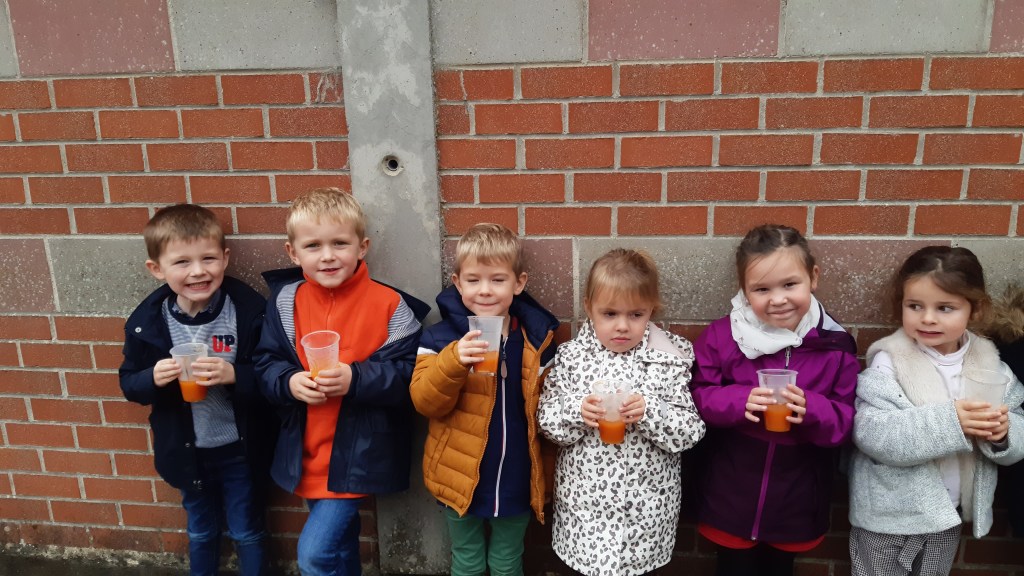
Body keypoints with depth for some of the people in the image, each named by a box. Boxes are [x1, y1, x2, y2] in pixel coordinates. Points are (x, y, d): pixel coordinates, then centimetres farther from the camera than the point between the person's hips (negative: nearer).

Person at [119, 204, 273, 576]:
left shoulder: (250, 310, -20)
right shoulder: (147, 321, -11)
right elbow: (129, 384, 0)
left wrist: (234, 375, -33)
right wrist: (153, 378, -21)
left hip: (240, 450, -3)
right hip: (187, 452, 3)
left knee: (247, 534, 17)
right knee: (200, 533, 25)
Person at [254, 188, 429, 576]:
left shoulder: (389, 305, -15)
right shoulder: (285, 301, -3)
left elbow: (410, 374, -16)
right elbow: (265, 363, 2)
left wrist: (356, 379, -28)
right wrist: (289, 382, -18)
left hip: (358, 453, -5)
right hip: (307, 452, 5)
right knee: (339, 543, 24)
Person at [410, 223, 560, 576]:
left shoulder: (537, 339, -5)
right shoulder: (440, 337, -12)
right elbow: (426, 403, -19)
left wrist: (547, 477, 6)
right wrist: (454, 361, -36)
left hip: (516, 481, 1)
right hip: (462, 479, -1)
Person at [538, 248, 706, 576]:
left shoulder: (670, 361, -8)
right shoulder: (571, 356, -4)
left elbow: (691, 431, -8)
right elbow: (547, 420, -1)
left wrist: (652, 412, -24)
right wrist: (576, 412, -20)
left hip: (644, 505, -1)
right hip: (583, 501, 1)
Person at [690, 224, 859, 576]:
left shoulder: (836, 346, -9)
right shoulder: (721, 336, -12)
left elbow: (846, 422, -6)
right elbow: (696, 399, -8)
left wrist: (812, 411, -26)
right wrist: (739, 402, -27)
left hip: (796, 504, 2)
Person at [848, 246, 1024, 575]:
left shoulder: (988, 361, -3)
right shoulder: (889, 361, -17)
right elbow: (871, 433, -28)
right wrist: (948, 421, -34)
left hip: (949, 513, 4)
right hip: (890, 514, -4)